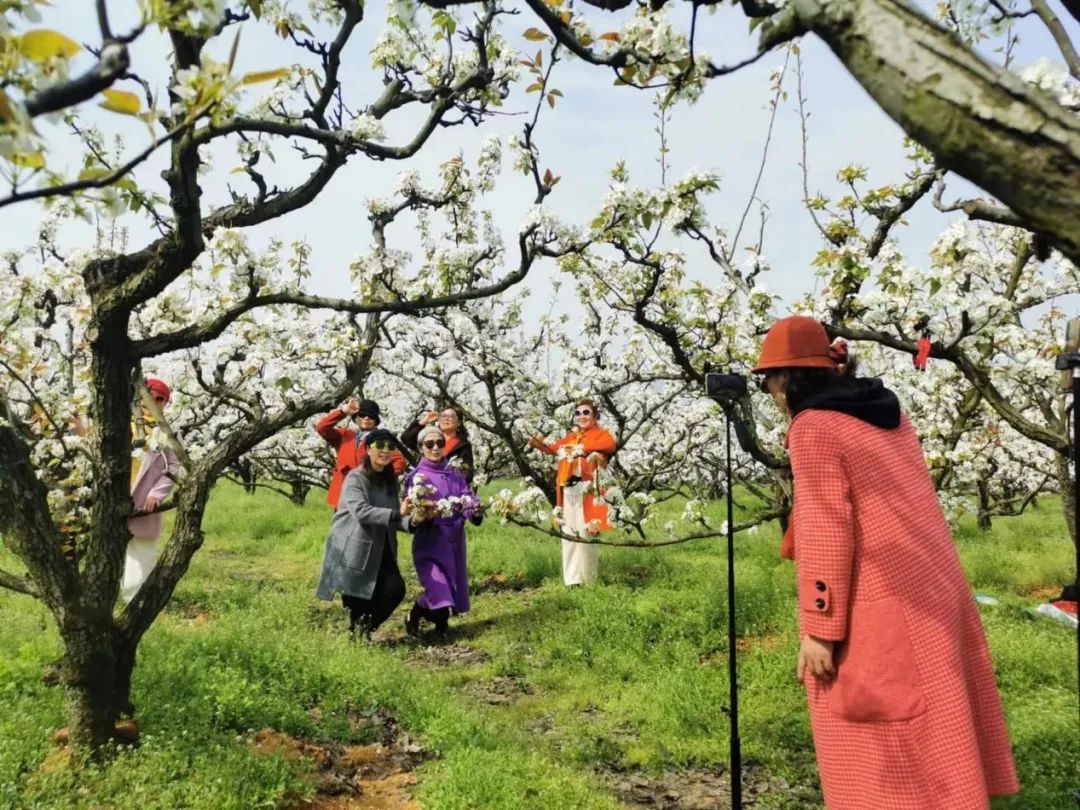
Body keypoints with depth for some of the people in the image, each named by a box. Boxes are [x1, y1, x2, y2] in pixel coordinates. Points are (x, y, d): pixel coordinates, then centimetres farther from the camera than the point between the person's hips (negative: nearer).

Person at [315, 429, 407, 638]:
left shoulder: (390, 480, 10)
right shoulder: (355, 478, -11)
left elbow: (392, 520, 10)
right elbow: (361, 512, -27)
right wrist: (397, 513, -34)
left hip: (379, 551, 6)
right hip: (352, 551, -6)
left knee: (396, 588, -10)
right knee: (356, 602, -3)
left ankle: (365, 629, 12)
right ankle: (355, 633, 26)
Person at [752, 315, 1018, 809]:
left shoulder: (812, 428, -12)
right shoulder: (887, 414, 12)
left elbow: (826, 533, -17)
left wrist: (818, 630, -15)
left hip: (880, 609, -8)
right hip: (931, 591, 8)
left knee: (879, 753, 4)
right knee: (931, 743, 19)